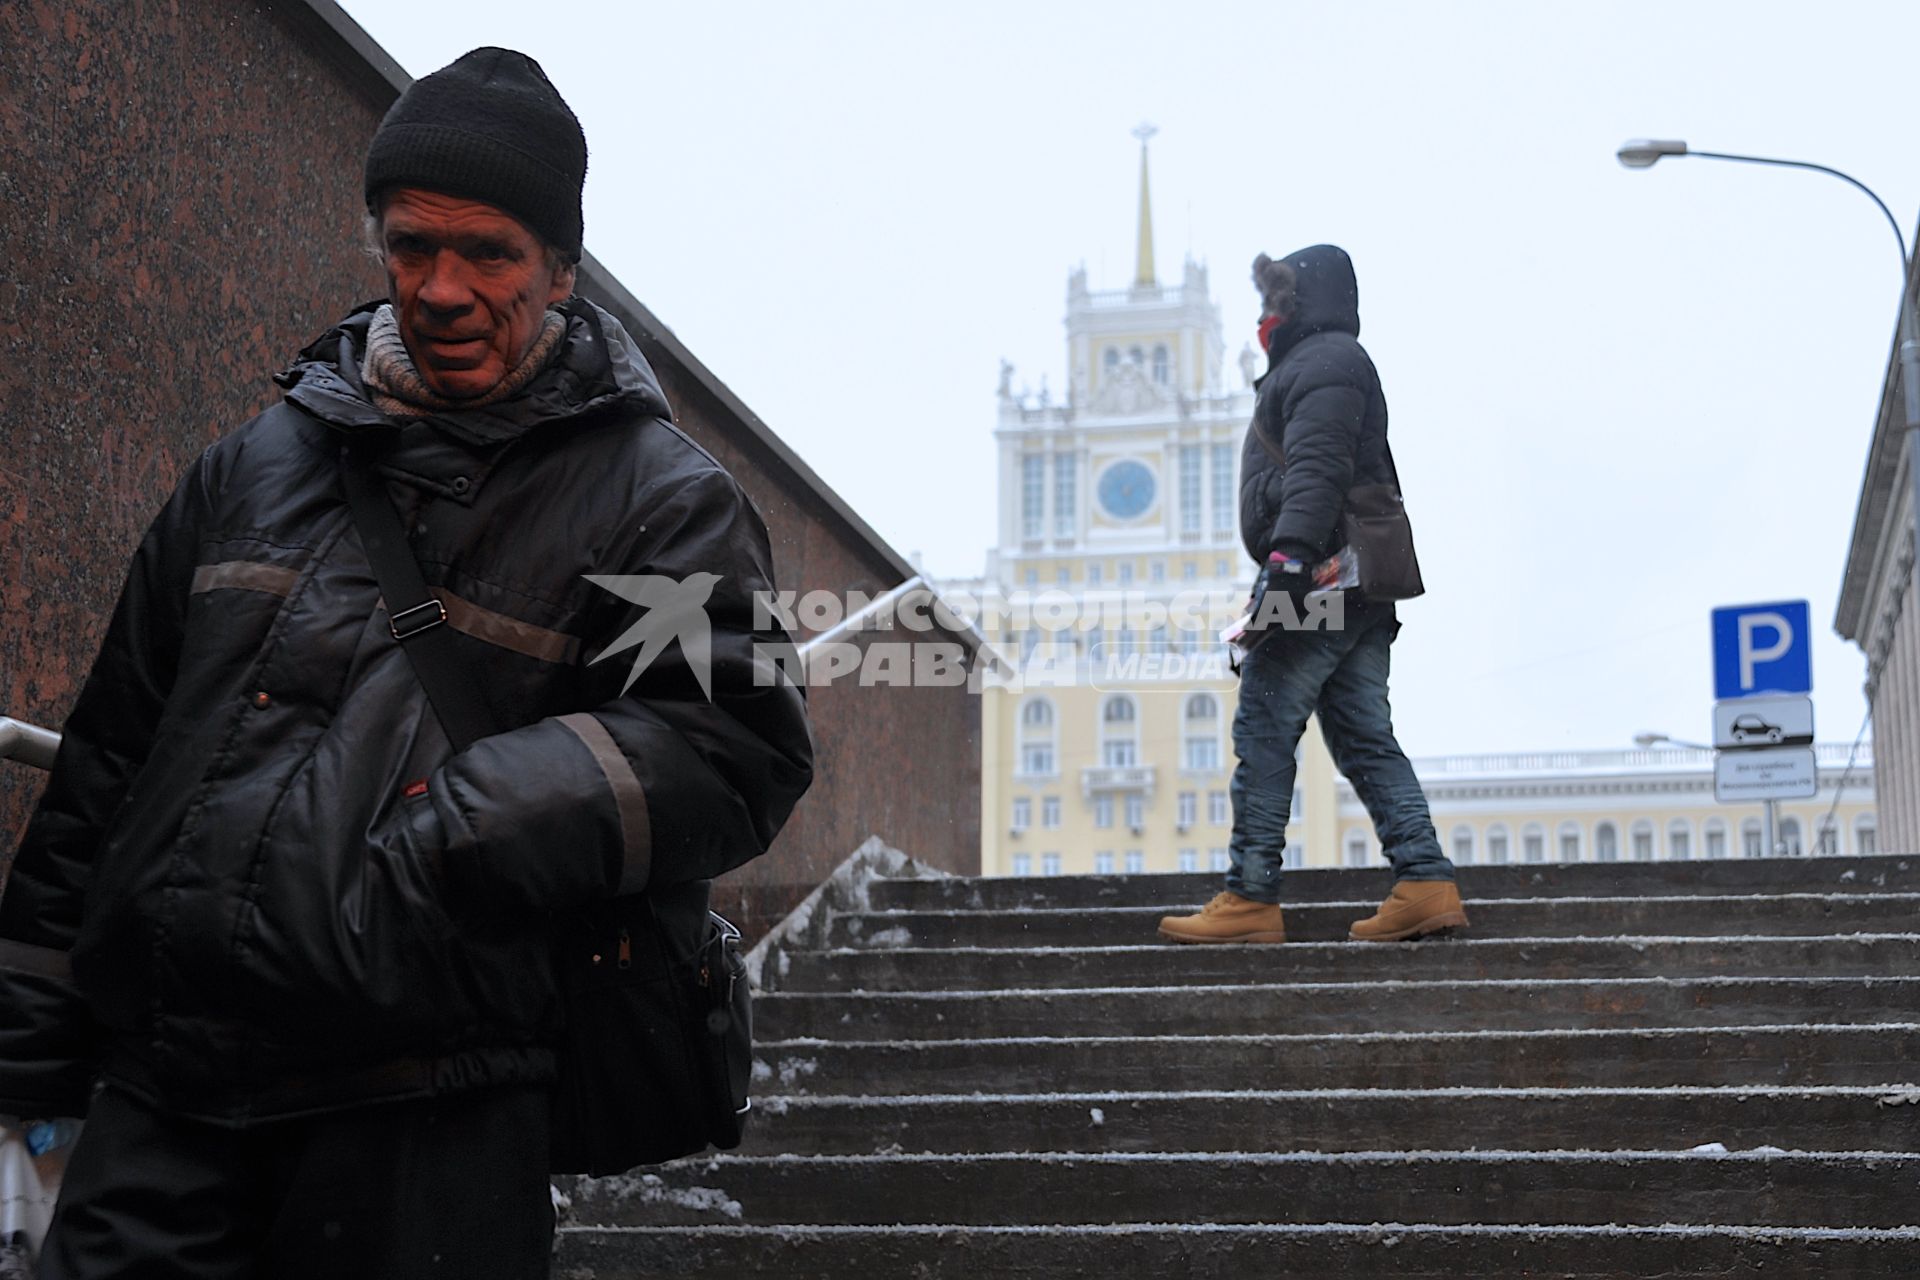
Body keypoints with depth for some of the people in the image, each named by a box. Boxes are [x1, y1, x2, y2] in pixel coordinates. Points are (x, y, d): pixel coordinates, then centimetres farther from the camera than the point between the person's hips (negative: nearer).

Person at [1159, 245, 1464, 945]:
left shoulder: (1323, 361, -4)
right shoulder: (1329, 363, 29)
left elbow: (1317, 468, -19)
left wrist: (1288, 555, -29)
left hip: (1318, 578, -11)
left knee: (1262, 731, -9)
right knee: (1365, 739, 6)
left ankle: (1251, 899, -9)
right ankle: (1426, 882, 0)